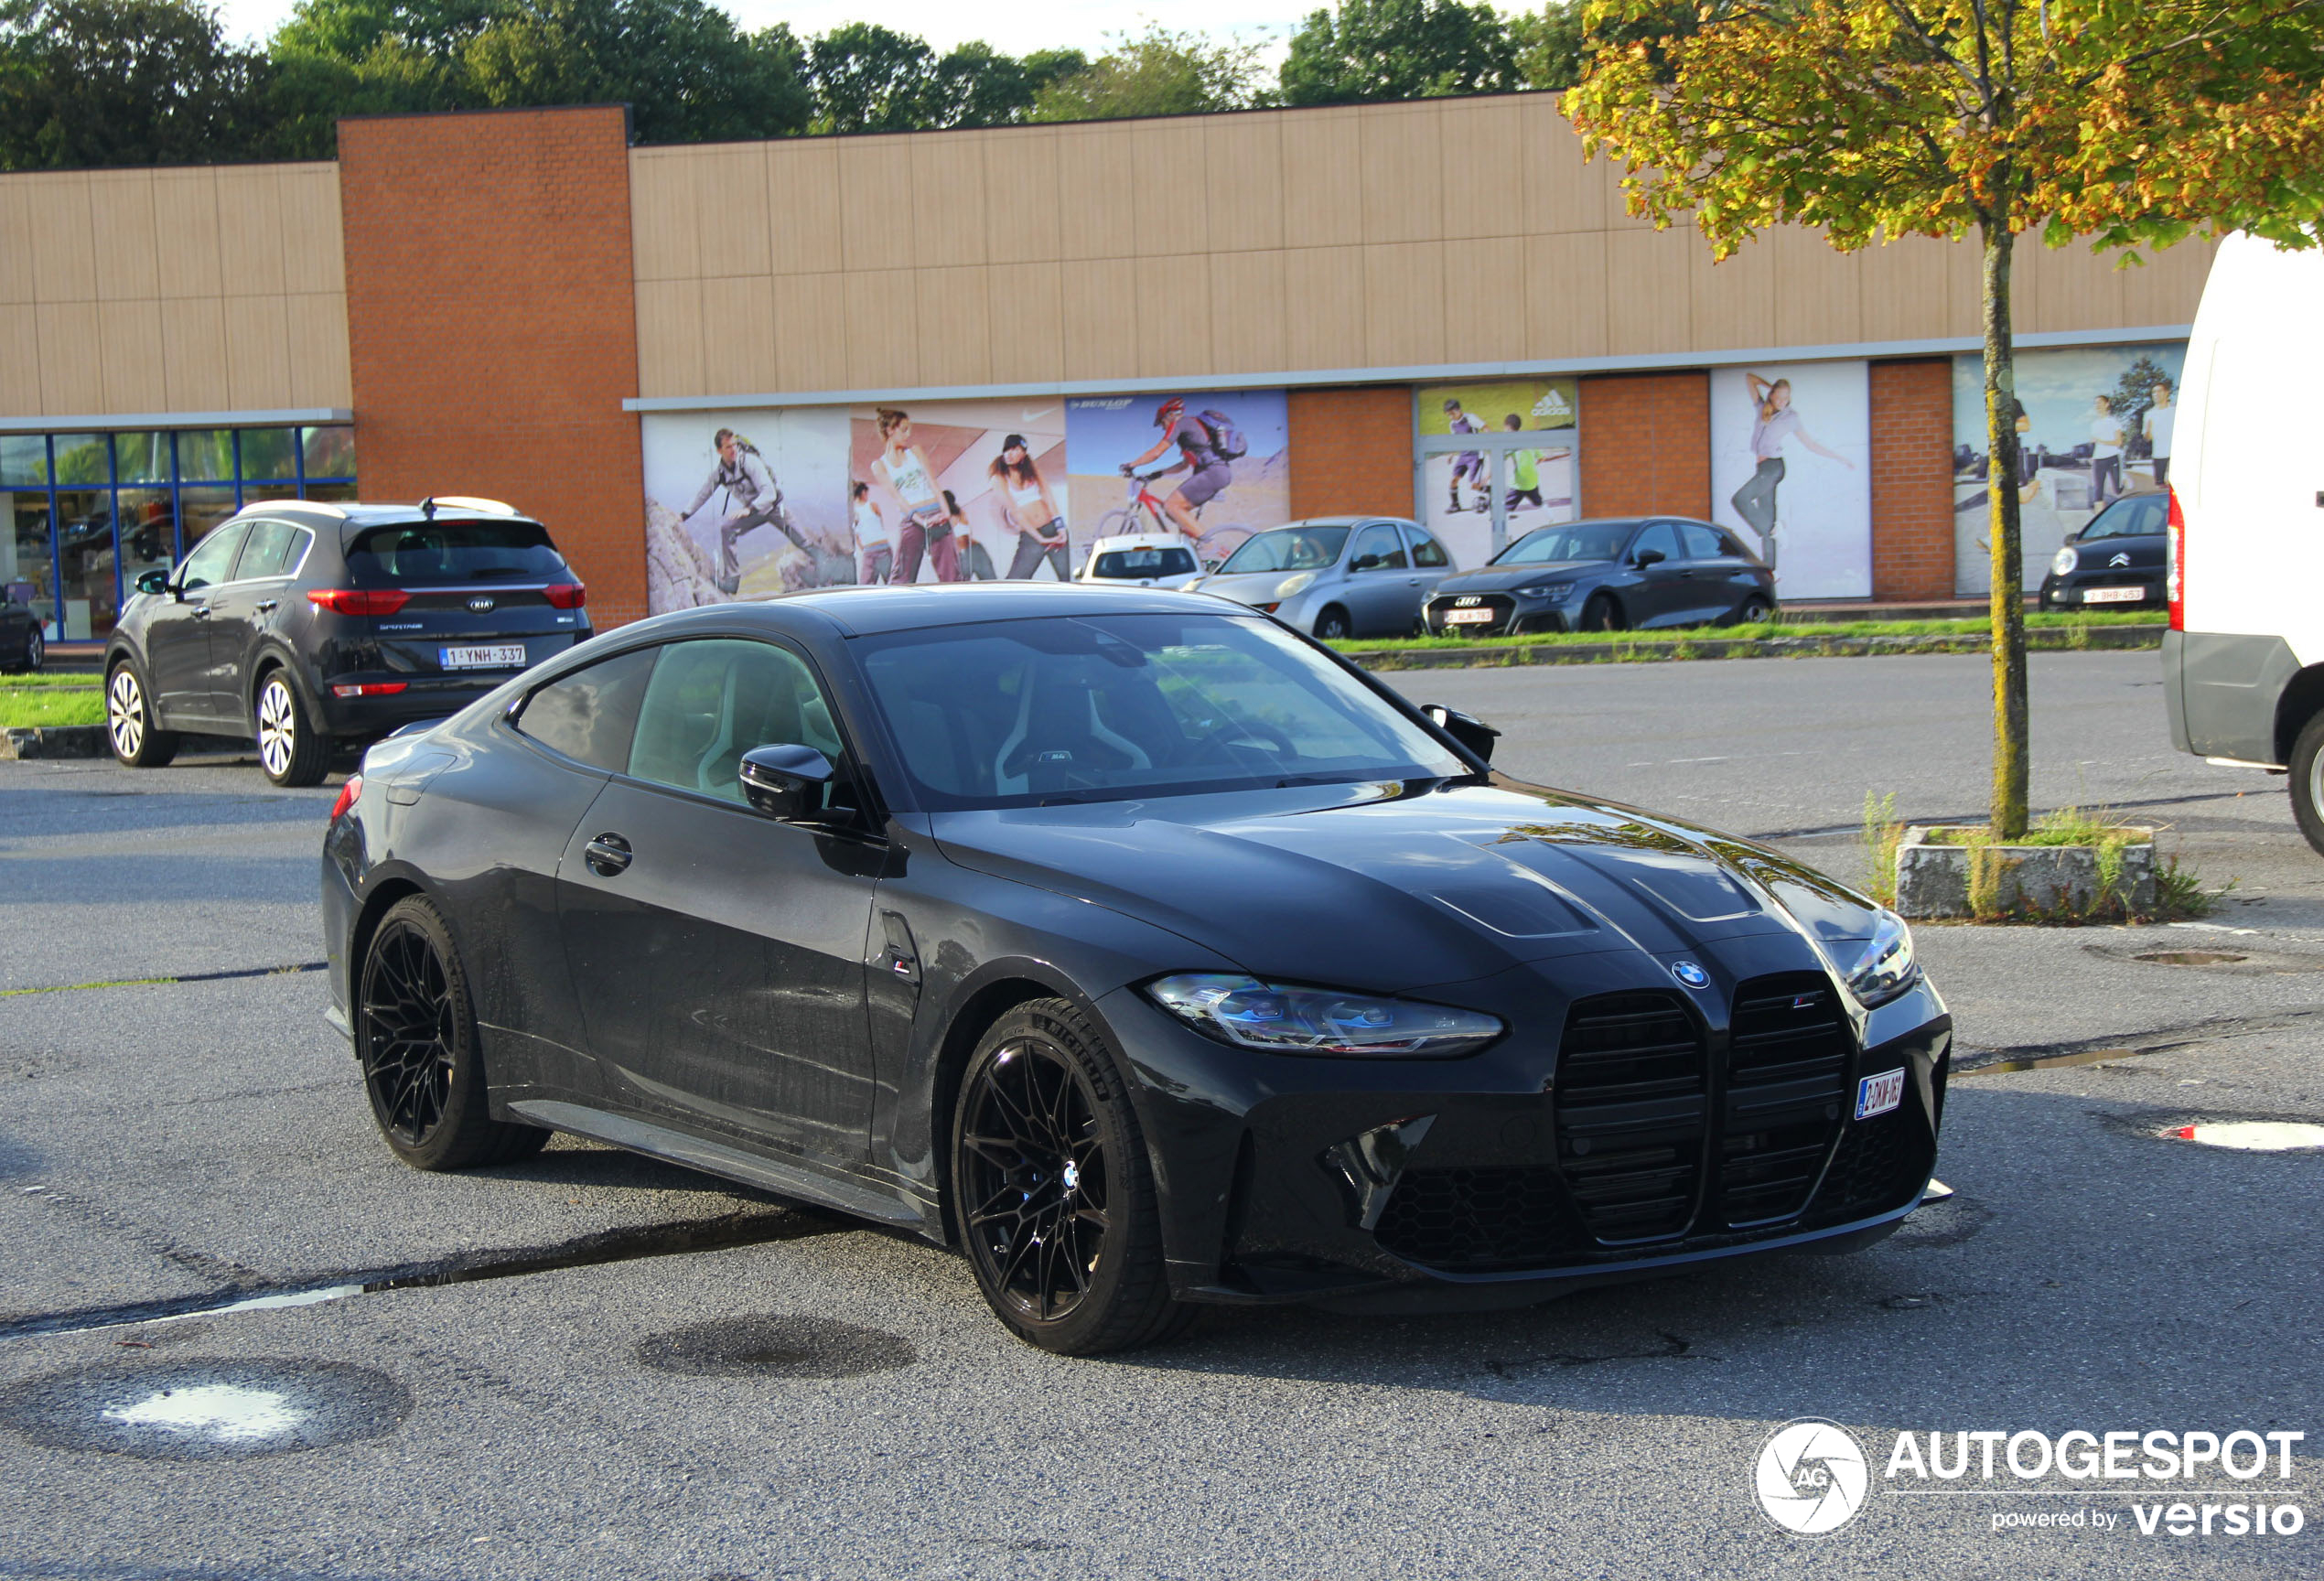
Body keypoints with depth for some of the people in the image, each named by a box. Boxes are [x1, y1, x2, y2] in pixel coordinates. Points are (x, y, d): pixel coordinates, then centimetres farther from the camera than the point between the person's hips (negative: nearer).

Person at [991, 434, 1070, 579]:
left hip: (1053, 528, 2)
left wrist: (1060, 527, -13)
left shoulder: (1033, 471, 10)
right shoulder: (1000, 478, 0)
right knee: (1014, 581, -8)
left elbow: (1048, 497, 2)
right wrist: (1040, 538, -14)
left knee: (1066, 579, -2)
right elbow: (1016, 512, -7)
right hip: (1030, 536, -2)